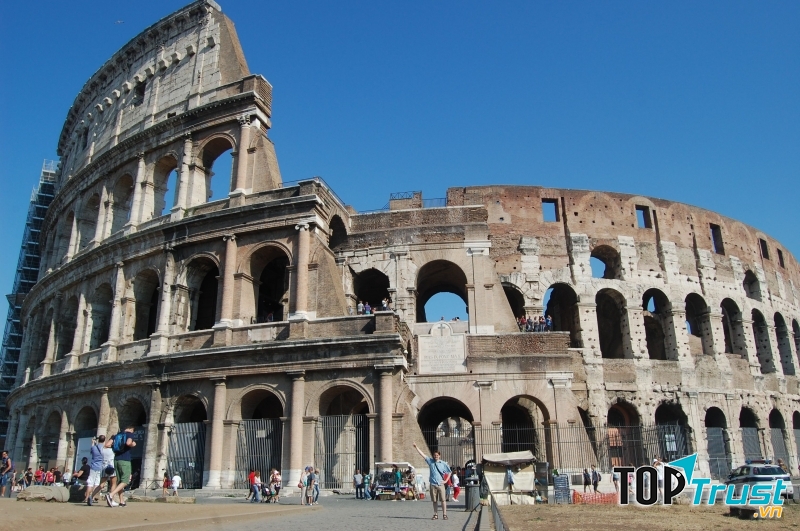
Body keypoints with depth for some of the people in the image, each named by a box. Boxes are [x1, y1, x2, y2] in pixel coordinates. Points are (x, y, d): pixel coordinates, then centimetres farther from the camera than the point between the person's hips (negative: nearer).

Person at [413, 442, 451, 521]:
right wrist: (416, 447, 0)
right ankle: (436, 515, 15)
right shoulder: (430, 461, 6)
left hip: (440, 484, -2)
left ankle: (444, 514, 0)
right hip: (433, 484, 2)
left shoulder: (443, 464, 2)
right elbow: (422, 454, 4)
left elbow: (449, 472, 11)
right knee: (434, 501, 7)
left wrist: (446, 480, 4)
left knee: (443, 500, -4)